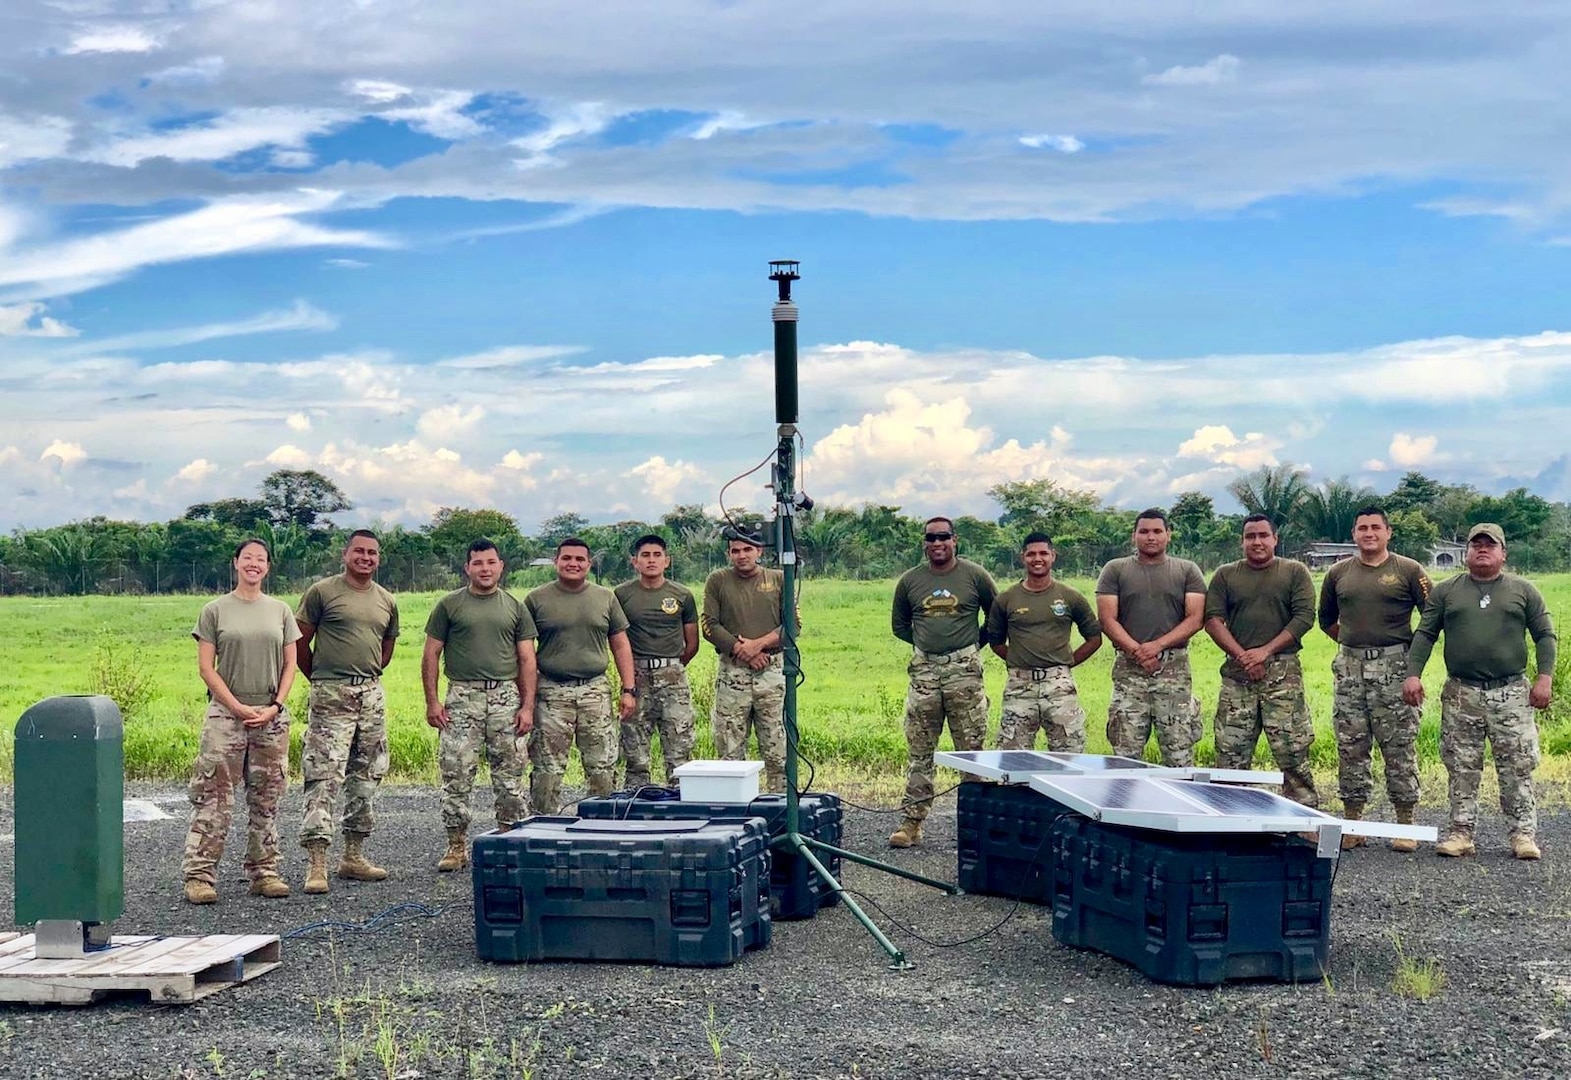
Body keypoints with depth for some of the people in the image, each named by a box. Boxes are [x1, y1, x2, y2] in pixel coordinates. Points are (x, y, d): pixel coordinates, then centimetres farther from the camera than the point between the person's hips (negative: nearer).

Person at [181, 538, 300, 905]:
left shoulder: (280, 611, 10)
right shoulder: (215, 610, 2)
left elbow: (290, 664, 9)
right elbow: (206, 668, -2)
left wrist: (275, 706, -5)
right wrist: (238, 708, -11)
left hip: (272, 717, 3)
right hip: (226, 714, -3)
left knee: (266, 800, 7)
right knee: (214, 797, -6)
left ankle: (264, 872, 14)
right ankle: (199, 874, -4)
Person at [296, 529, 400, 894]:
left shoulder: (386, 601, 12)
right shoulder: (322, 592, -4)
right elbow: (300, 643, 0)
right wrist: (320, 678, 4)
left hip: (372, 695, 6)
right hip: (331, 698, -6)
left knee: (366, 777, 10)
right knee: (324, 775, -11)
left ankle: (354, 856, 20)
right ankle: (317, 863, -11)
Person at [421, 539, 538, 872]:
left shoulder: (515, 607, 10)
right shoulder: (449, 605, 6)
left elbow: (527, 659, 9)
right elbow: (431, 655, 6)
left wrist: (527, 706, 1)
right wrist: (432, 701, -3)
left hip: (506, 696, 1)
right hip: (462, 697, -1)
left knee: (510, 775, 3)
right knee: (456, 774, -3)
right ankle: (457, 846, 6)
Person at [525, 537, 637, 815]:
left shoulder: (606, 598, 10)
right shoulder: (537, 599, 3)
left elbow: (620, 646, 12)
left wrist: (628, 690, 5)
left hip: (595, 690, 2)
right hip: (551, 694, -2)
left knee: (603, 770, 2)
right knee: (547, 771, 0)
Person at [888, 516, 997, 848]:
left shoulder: (975, 576, 2)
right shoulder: (910, 581, 8)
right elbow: (899, 624, 21)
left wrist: (974, 643, 8)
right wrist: (925, 643, 12)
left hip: (964, 671, -2)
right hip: (923, 671, 2)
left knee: (971, 749, 0)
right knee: (919, 752, 3)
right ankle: (912, 822, 6)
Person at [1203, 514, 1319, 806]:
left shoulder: (1295, 572, 7)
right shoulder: (1225, 575, 12)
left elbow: (1305, 617, -2)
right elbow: (1213, 620, 4)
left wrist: (1265, 651, -10)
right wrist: (1242, 656, -9)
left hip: (1282, 672, -2)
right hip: (1237, 673, 2)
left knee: (1292, 751, -5)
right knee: (1230, 754, 0)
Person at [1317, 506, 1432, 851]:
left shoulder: (1408, 570, 1)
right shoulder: (1338, 574, 12)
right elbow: (1326, 620, 25)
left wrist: (1412, 650, -1)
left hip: (1394, 666, -3)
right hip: (1349, 667, 4)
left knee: (1400, 747, -2)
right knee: (1350, 747, 4)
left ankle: (1405, 825, 4)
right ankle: (1352, 822, 11)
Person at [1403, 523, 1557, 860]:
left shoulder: (1523, 590, 8)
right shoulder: (1446, 591, 9)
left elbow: (1545, 635, 8)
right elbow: (1424, 634, 8)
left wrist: (1545, 678, -3)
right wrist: (1413, 674, -4)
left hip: (1511, 693, -1)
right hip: (1461, 694, 1)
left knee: (1517, 767, -2)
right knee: (1462, 768, 3)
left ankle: (1523, 833, 5)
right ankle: (1461, 832, 9)